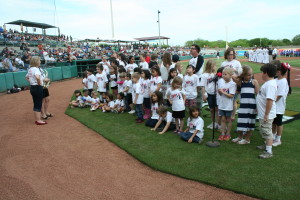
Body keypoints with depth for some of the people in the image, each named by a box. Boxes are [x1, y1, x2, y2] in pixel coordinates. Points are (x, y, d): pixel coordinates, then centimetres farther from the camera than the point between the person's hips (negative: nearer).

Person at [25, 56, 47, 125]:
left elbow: (27, 77, 26)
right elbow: (37, 77, -35)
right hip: (38, 88, -9)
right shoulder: (36, 69, -16)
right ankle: (39, 120, 4)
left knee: (36, 104, 16)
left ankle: (37, 119, 25)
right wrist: (39, 83, -20)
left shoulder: (30, 69, 11)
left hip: (32, 88, 9)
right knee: (38, 104, -2)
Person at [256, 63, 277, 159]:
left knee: (267, 132, -2)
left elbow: (270, 100, -30)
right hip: (263, 113, 11)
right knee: (263, 131, 24)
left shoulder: (270, 84, -24)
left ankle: (269, 151, 8)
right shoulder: (268, 83, 10)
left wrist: (266, 115, -28)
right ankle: (266, 145, 41)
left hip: (266, 115, -11)